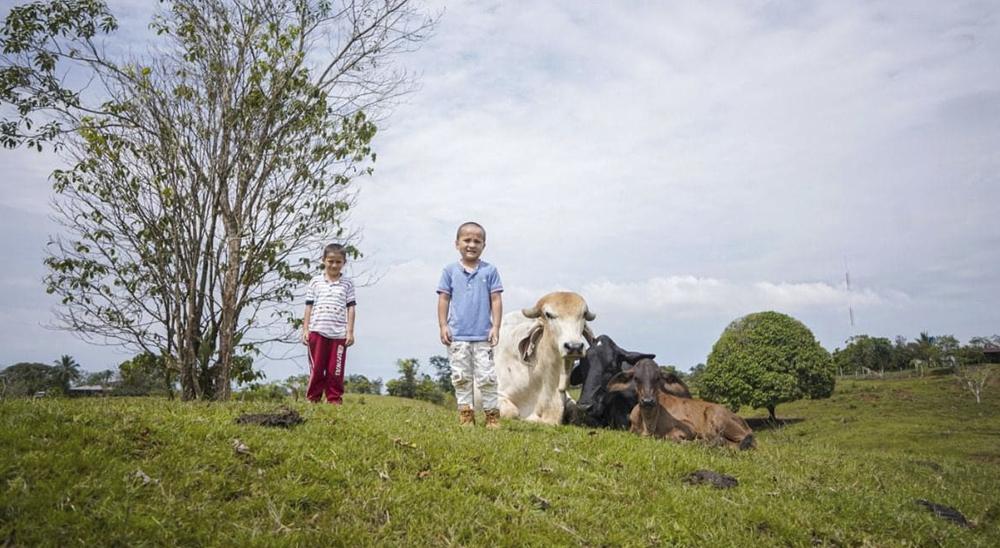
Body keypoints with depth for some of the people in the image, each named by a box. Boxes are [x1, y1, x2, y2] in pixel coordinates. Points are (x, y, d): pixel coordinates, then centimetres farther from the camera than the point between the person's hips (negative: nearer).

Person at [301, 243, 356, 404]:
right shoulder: (315, 282, 8)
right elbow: (309, 306, 8)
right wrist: (305, 329, 3)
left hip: (339, 333, 0)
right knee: (316, 367, 5)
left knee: (335, 369, 4)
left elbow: (350, 308, 5)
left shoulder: (348, 283, 7)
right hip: (317, 331, 0)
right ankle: (313, 397, 14)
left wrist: (350, 332, 0)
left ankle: (334, 398, 13)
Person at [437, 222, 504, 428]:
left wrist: (496, 327, -3)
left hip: (483, 336, -1)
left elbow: (496, 300, 2)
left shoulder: (489, 271, 2)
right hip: (457, 336, 1)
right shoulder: (450, 271, 4)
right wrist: (443, 326, -1)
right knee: (461, 377, 7)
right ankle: (466, 414, 15)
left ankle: (492, 415, 10)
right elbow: (444, 299, 5)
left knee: (487, 377, 1)